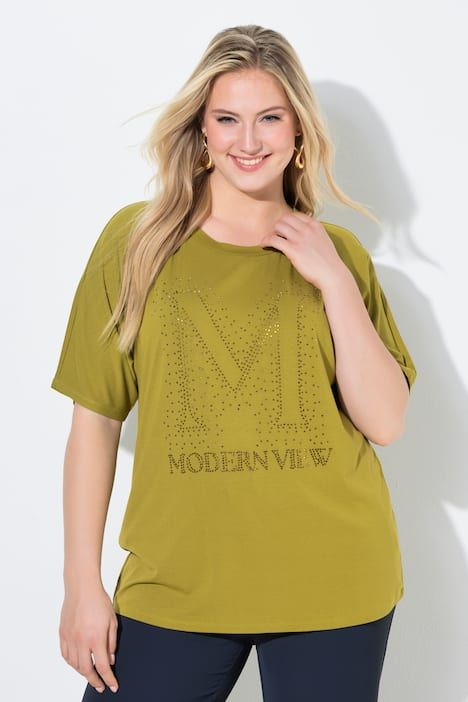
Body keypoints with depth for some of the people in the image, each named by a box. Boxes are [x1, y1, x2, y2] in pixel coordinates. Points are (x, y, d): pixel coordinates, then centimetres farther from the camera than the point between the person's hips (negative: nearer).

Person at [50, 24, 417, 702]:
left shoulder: (339, 254, 4)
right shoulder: (136, 239, -1)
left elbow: (384, 423, -4)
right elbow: (96, 420, 0)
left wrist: (335, 282, -11)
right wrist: (83, 583, -1)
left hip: (332, 587, 1)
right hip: (177, 584, -1)